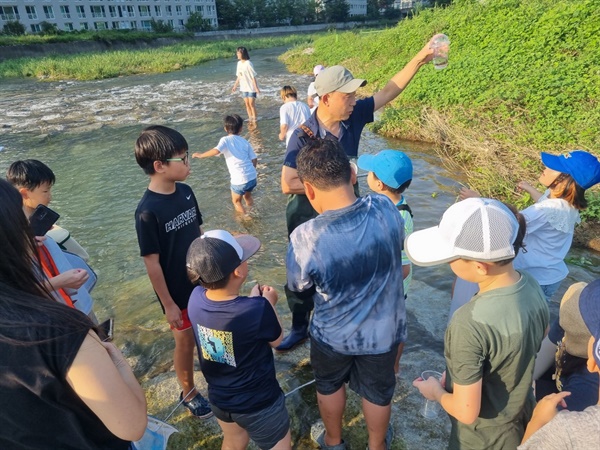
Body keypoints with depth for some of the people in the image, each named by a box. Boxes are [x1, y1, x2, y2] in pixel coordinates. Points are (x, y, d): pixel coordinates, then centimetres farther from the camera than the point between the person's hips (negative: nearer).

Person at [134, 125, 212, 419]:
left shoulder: (185, 192, -5)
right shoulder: (148, 211, -25)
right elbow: (151, 262, -19)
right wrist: (168, 304, -13)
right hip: (177, 290, -5)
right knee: (185, 341, 14)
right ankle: (189, 394, 39)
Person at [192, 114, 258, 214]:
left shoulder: (225, 140, -1)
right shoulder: (245, 141, 11)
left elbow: (216, 151, -20)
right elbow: (254, 159, 9)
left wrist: (201, 155, -6)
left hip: (239, 180, -5)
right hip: (252, 177, 5)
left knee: (236, 201, 22)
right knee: (247, 196, 33)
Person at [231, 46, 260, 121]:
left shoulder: (248, 63, -17)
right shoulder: (239, 63, 5)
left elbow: (253, 77, -16)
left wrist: (256, 88, -18)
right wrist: (235, 86, 15)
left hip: (251, 87, -7)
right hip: (244, 87, 7)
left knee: (251, 103, -4)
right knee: (247, 103, 9)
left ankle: (254, 119, 8)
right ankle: (250, 118, 19)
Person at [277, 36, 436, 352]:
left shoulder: (353, 117, -10)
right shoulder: (304, 136, -24)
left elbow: (389, 92, 0)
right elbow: (288, 184, -28)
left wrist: (419, 59, -6)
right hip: (308, 219, -4)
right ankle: (299, 328, 37)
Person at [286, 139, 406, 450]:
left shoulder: (305, 238, -31)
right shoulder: (386, 210, -24)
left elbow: (299, 290, -11)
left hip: (332, 335, -1)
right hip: (383, 331, 2)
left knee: (329, 385, 29)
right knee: (377, 391, 28)